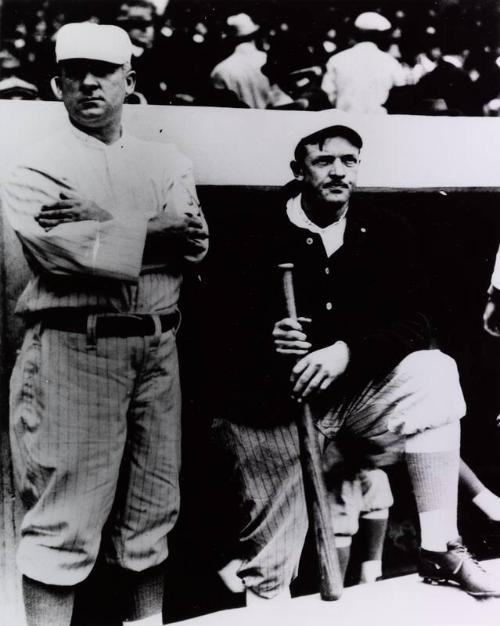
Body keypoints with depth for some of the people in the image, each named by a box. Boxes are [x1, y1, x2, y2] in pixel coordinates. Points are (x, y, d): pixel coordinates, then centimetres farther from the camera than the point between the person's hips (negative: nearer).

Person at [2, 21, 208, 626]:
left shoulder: (166, 162, 16)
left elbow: (195, 240, -1)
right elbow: (64, 253, -16)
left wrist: (103, 223, -12)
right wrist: (157, 230, -6)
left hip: (157, 349, 5)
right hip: (74, 348, -5)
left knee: (151, 508, 14)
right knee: (65, 518, -2)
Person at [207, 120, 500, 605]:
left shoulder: (387, 234, 0)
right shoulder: (257, 238, -6)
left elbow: (415, 322, -9)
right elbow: (221, 333, -8)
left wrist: (347, 352, -26)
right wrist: (268, 343, -30)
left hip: (354, 393, 2)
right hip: (271, 410, -2)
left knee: (433, 373, -24)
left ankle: (439, 548, -17)